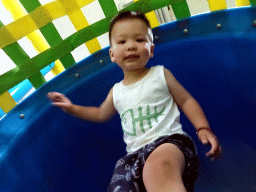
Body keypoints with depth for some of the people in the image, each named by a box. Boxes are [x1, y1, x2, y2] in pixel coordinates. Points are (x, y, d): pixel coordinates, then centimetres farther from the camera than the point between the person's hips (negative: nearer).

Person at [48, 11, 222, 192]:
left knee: (158, 170, -42)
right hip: (134, 154, 4)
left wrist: (204, 129, -3)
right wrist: (73, 108, 29)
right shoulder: (116, 91, 20)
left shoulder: (161, 74, 10)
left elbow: (186, 101, 11)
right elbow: (101, 114, 38)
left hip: (169, 140, -4)